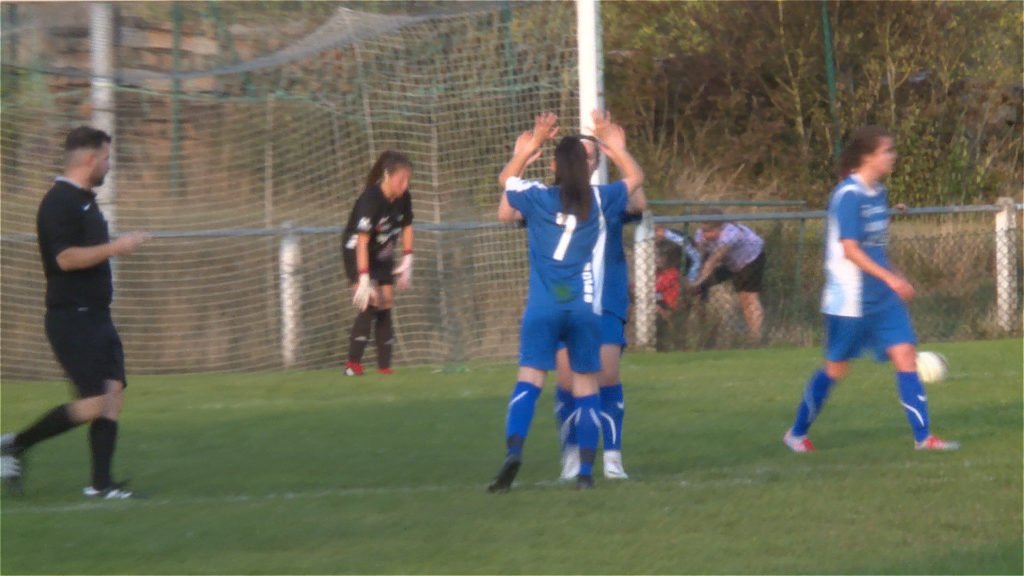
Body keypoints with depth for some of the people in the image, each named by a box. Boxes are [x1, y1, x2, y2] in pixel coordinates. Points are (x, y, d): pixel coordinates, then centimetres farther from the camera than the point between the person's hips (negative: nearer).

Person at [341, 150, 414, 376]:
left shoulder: (402, 198, -10)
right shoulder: (371, 199, -31)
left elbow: (407, 227, 8)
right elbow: (362, 241, -34)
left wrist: (407, 260, 3)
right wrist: (364, 279, -38)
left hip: (383, 255, 7)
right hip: (357, 252, -7)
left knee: (385, 305, 2)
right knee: (370, 303, -19)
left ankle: (384, 365, 4)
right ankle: (353, 364, -18)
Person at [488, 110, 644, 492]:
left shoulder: (536, 198, 1)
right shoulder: (599, 200, 3)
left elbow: (505, 179, 23)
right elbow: (636, 178, 23)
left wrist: (529, 147, 30)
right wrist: (615, 146, 33)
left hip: (543, 307, -1)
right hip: (585, 308, 1)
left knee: (529, 380, -7)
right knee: (586, 385, 6)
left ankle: (513, 450, -28)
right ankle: (586, 470, 3)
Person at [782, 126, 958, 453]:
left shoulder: (878, 193, 9)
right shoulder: (849, 195, -16)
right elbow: (850, 250, -21)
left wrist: (896, 280, 17)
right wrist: (891, 279, -24)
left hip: (883, 297, 7)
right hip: (850, 299, -7)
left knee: (905, 355, -4)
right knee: (836, 368, 4)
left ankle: (922, 436, -6)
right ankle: (797, 433, 22)